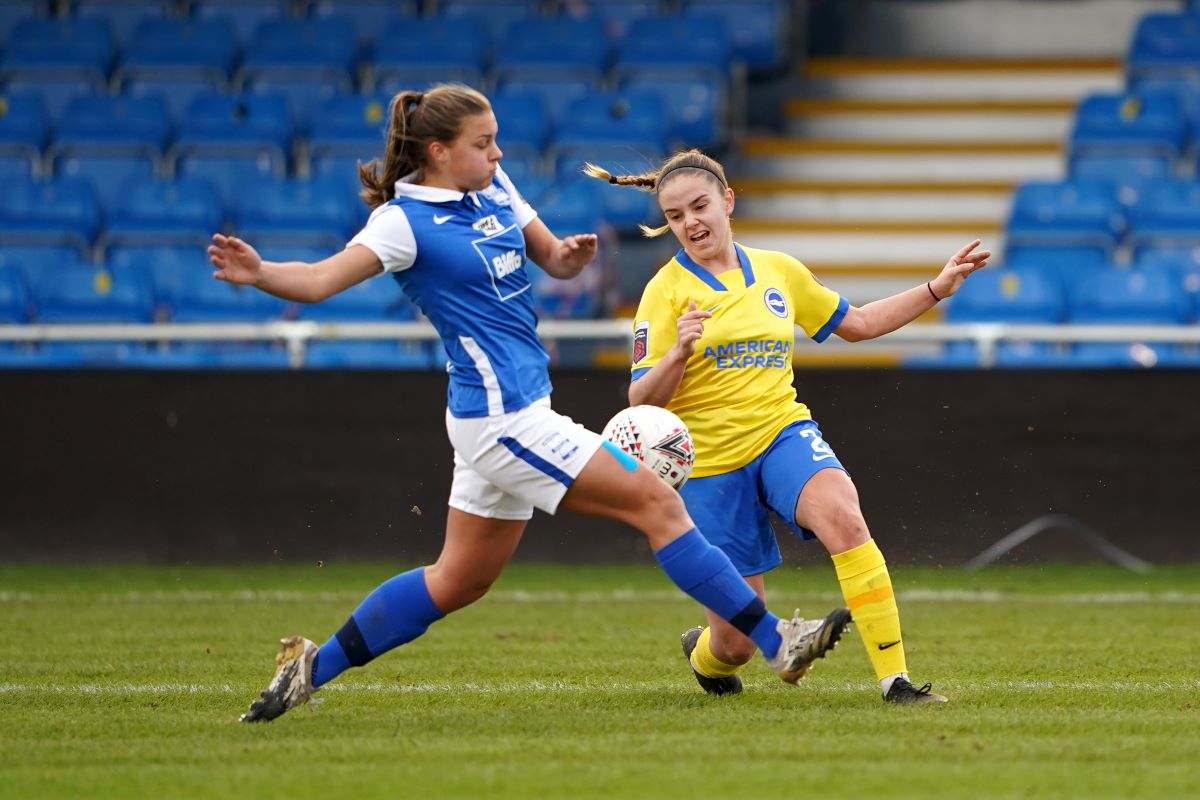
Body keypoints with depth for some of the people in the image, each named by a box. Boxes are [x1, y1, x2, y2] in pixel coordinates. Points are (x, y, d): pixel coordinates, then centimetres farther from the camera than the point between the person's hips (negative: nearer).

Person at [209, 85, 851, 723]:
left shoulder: (493, 189, 9)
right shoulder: (406, 220, -15)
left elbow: (554, 261, 17)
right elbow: (320, 280, -26)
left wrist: (572, 253, -7)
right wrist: (260, 274, -46)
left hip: (507, 414, 9)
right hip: (502, 417, -9)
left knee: (457, 580, 16)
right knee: (654, 501, -8)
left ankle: (312, 667, 21)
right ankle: (776, 642, -2)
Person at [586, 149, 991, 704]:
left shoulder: (779, 272, 9)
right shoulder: (667, 290, -4)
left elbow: (855, 324, 23)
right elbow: (641, 400, -8)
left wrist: (938, 288, 17)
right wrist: (678, 354, -27)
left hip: (782, 434, 2)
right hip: (708, 463, -2)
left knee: (842, 516, -34)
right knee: (738, 642, -2)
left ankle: (894, 678, -33)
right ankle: (705, 654, 39)